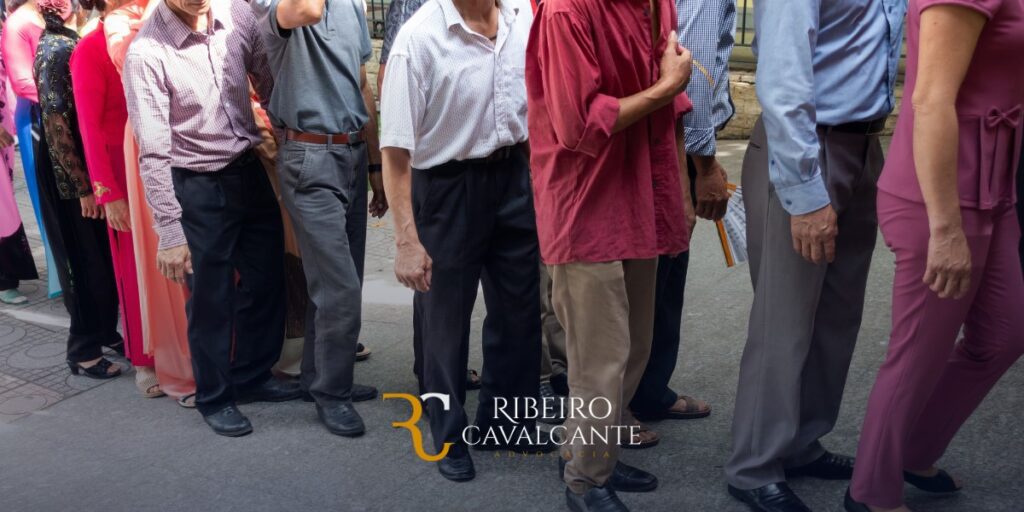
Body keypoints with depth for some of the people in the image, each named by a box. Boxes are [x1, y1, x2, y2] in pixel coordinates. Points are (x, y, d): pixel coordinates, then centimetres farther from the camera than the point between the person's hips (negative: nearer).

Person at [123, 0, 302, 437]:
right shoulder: (146, 53, -19)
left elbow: (269, 84, 6)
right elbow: (154, 153, -16)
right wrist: (170, 230, -15)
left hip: (250, 170, 5)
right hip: (199, 187, -5)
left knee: (267, 280, 16)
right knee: (211, 299, 8)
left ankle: (252, 377, 39)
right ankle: (214, 396, 31)